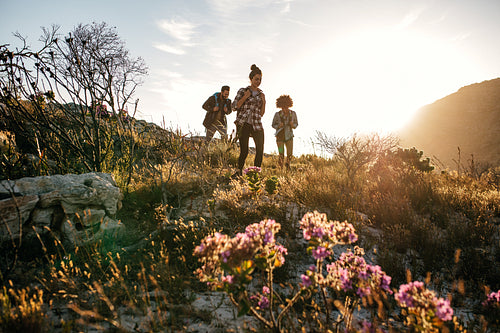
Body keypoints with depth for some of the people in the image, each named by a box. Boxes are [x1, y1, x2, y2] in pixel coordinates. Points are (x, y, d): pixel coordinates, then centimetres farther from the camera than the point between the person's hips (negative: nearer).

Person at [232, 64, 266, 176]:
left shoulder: (261, 94, 16)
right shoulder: (242, 91, 7)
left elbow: (261, 113, 16)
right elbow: (235, 106, 0)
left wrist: (264, 101, 2)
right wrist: (245, 97, -8)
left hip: (256, 124, 3)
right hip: (244, 123, -3)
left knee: (260, 149, -8)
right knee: (244, 151, -7)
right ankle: (239, 171, 11)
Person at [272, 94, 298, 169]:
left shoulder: (293, 113, -9)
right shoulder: (277, 114, -13)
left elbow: (296, 124, 4)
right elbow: (273, 125, 0)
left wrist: (293, 125, -20)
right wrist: (278, 126, -22)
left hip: (289, 136, 1)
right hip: (280, 136, -1)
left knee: (290, 154, -5)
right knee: (281, 156, -1)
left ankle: (287, 163, 26)